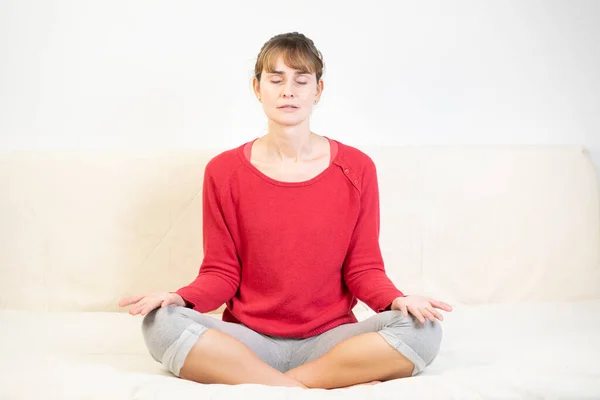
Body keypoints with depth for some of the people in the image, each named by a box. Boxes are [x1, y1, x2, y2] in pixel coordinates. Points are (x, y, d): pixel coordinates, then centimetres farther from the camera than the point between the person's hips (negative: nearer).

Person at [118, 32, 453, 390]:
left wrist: (397, 299, -18)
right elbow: (221, 273, 3)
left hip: (330, 340, 1)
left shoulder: (356, 168, 2)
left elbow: (364, 269, 3)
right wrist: (182, 297, -18)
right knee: (162, 323, -28)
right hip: (249, 340, 0)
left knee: (422, 329, -27)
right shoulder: (223, 171, 2)